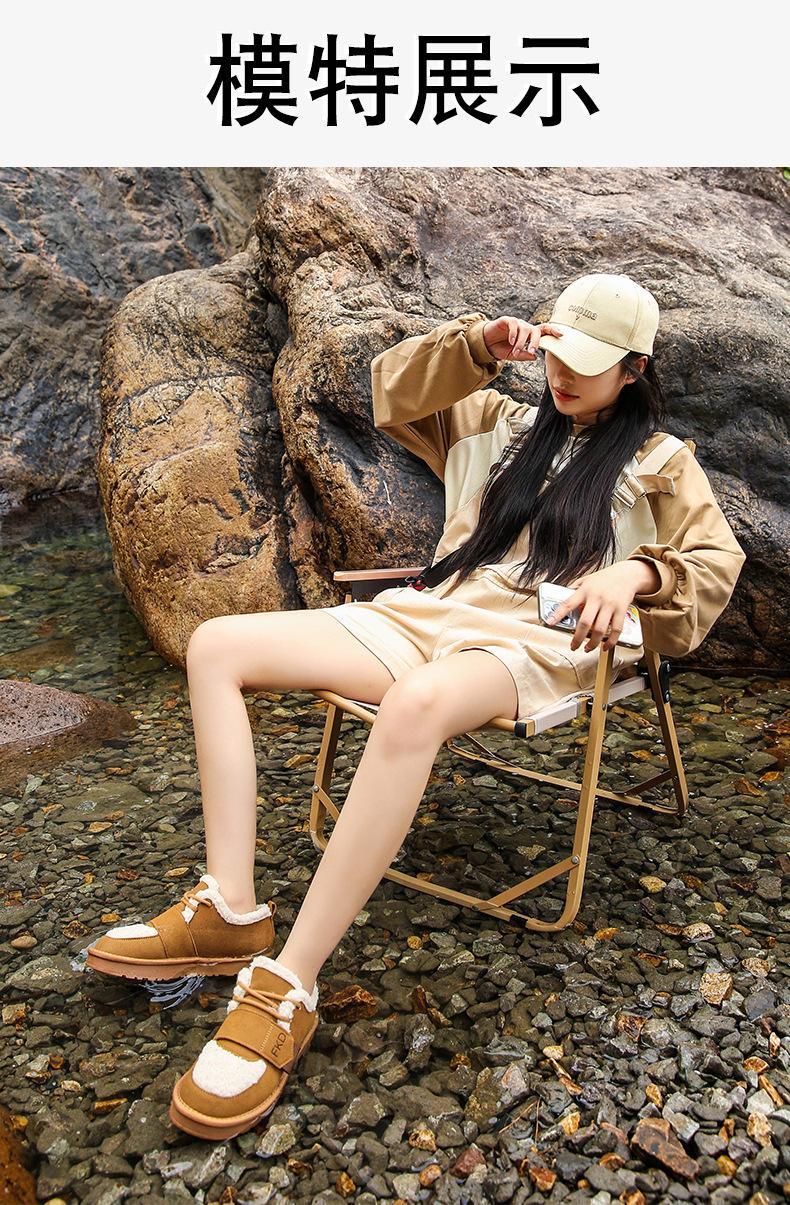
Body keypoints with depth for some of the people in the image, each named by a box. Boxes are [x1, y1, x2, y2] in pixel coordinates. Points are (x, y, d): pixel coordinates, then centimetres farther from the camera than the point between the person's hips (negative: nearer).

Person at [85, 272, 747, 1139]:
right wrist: (479, 343, 7)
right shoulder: (503, 423, 26)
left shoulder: (660, 462, 15)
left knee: (416, 704, -44)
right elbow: (395, 393, 22)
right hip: (431, 611, 6)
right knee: (216, 646, -12)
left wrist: (635, 572, -17)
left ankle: (285, 988, -35)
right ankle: (230, 913, -15)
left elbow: (716, 562, 4)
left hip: (532, 643, -5)